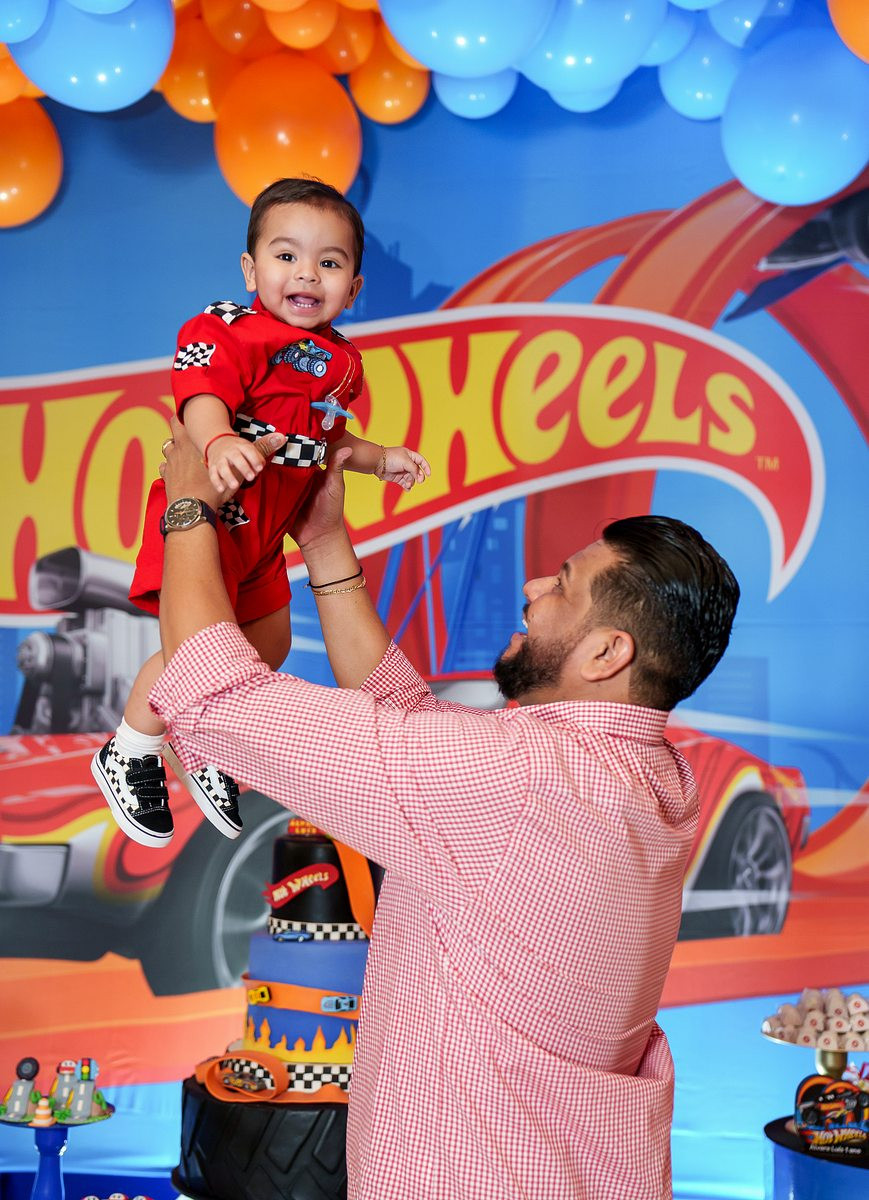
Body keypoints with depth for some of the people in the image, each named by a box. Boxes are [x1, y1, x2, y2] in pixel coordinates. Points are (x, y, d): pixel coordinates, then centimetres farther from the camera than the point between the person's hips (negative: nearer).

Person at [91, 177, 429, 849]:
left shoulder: (341, 361, 9)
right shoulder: (232, 330, -18)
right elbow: (201, 393, -34)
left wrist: (380, 459, 13)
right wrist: (218, 443, -53)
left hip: (263, 535, 9)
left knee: (270, 644, 19)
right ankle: (128, 755, 12)